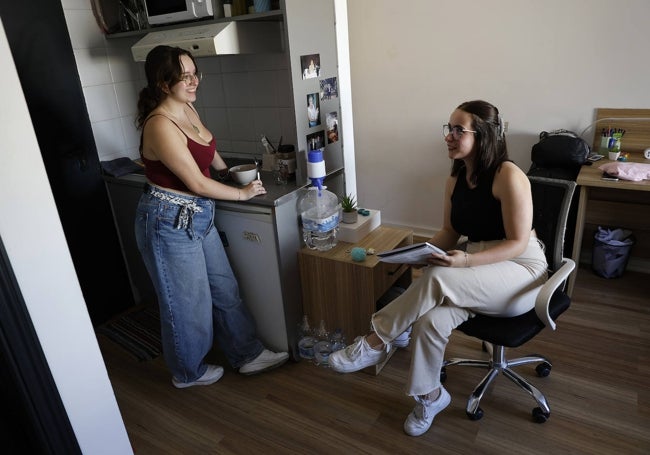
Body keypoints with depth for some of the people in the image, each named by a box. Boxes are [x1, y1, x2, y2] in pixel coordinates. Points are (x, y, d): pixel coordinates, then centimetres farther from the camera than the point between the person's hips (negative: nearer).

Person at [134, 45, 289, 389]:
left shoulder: (187, 109, 5)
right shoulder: (160, 125, -23)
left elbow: (208, 149, 24)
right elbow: (197, 183, -22)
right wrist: (242, 193, -10)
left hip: (198, 215, 9)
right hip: (169, 222, -9)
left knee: (225, 290, 16)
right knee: (188, 303, 9)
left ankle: (248, 355, 33)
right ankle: (188, 373, 34)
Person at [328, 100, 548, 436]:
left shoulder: (508, 176, -18)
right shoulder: (455, 179, 4)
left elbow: (518, 243, -17)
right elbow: (450, 232, 10)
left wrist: (466, 261, -31)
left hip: (520, 271, -5)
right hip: (477, 274, 6)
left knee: (436, 279, -33)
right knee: (430, 321, -24)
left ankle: (375, 344, -16)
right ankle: (429, 396, 0)